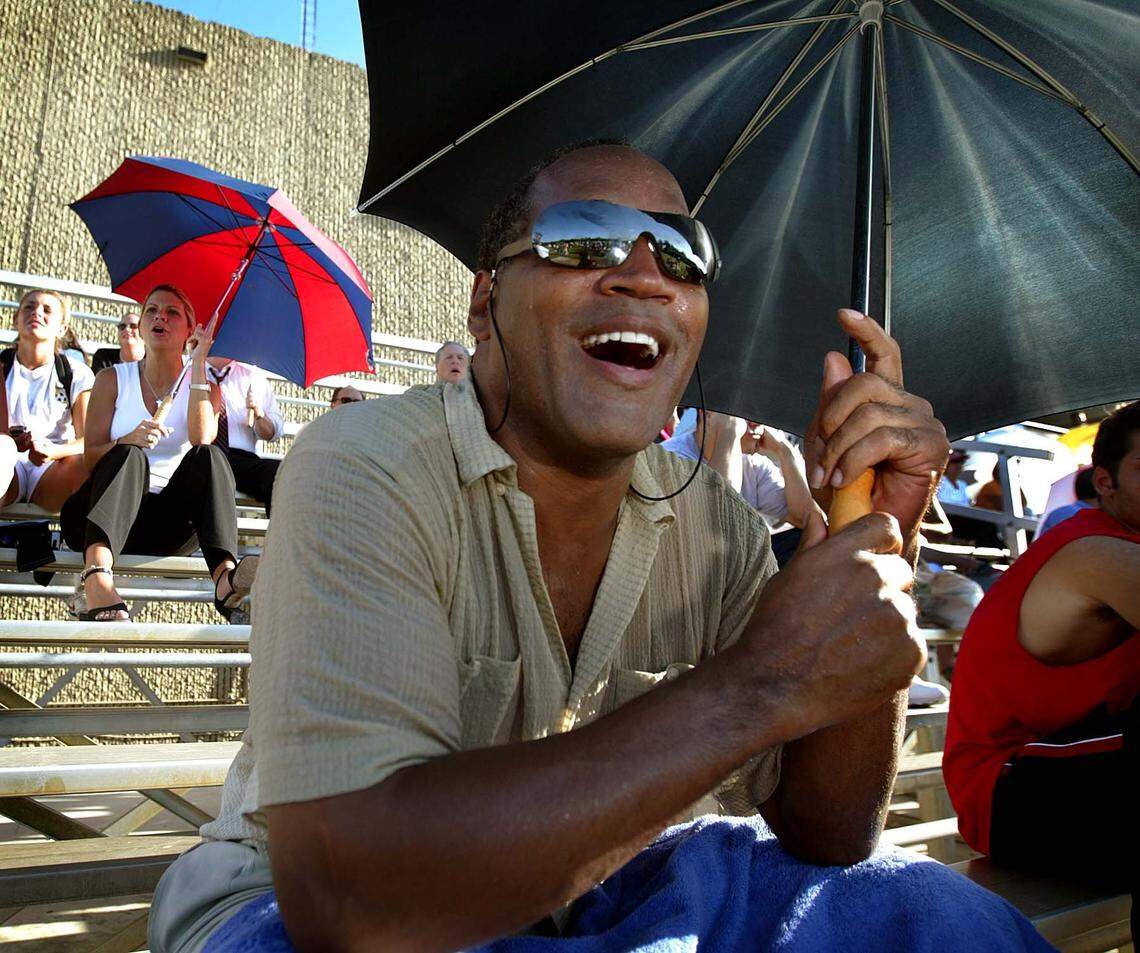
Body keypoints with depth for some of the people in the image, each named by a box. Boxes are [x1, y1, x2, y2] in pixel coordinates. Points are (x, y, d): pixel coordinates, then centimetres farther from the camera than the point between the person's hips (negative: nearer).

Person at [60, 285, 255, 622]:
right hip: (105, 517, 0)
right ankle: (97, 581, -57)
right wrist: (129, 440, -22)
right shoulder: (113, 379, 10)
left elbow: (201, 439, -12)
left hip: (169, 524, 0)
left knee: (208, 456, -26)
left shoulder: (205, 386, 11)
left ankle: (224, 574, -49)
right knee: (129, 456, -31)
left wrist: (198, 366, -12)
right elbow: (90, 458, 0)